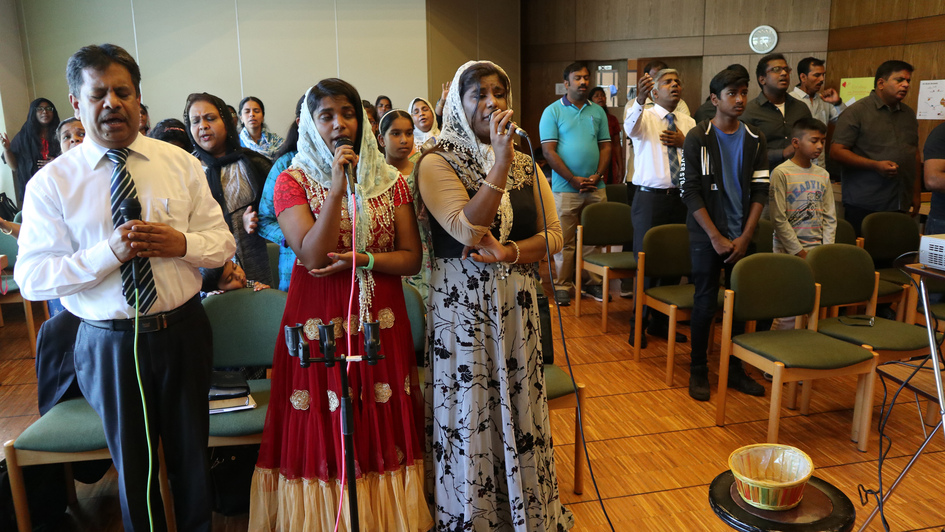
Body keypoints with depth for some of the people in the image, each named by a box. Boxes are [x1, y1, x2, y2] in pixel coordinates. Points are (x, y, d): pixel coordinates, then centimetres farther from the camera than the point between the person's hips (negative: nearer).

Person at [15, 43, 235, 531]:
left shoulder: (181, 165, 0)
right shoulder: (51, 182, -5)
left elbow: (223, 244, 0)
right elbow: (31, 277, -10)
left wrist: (180, 243, -21)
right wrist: (109, 251, -24)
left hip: (183, 331, 2)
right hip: (109, 343, -1)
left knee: (191, 451, 19)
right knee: (132, 462, 17)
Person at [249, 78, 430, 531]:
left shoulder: (389, 180, 7)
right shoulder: (293, 181, 0)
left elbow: (411, 257, 3)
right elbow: (312, 255, -14)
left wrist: (362, 260, -13)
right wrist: (337, 188, -19)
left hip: (380, 320, 3)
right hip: (320, 322, -2)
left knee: (383, 427, 9)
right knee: (325, 436, 5)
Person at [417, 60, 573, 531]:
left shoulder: (525, 164, 8)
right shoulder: (437, 164, -6)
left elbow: (555, 235, 4)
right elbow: (468, 231, -21)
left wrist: (509, 253, -14)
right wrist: (499, 161, -24)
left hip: (516, 307, 4)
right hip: (462, 307, -4)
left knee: (518, 407, 13)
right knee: (469, 413, 6)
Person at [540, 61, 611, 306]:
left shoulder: (598, 111, 12)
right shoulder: (552, 111, -1)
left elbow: (605, 146, 10)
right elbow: (548, 150, -7)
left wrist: (597, 176, -6)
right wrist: (574, 180, -12)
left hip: (595, 187, 4)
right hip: (565, 188, -4)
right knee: (564, 241, 1)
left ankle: (592, 282, 20)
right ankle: (563, 286, 11)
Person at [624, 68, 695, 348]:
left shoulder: (688, 123, 12)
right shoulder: (645, 117, -2)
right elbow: (630, 127, -27)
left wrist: (684, 142, -8)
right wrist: (639, 100, -46)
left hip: (680, 198, 5)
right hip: (650, 197, -5)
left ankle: (661, 322, 24)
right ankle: (638, 324, 12)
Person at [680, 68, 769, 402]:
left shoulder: (754, 139, 7)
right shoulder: (698, 137, -3)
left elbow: (760, 191, 4)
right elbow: (691, 191, -8)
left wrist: (745, 237, -6)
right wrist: (716, 237, -12)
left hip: (742, 236, 3)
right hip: (706, 234, -3)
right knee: (705, 302, 0)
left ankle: (734, 368, 19)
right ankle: (698, 370, 12)